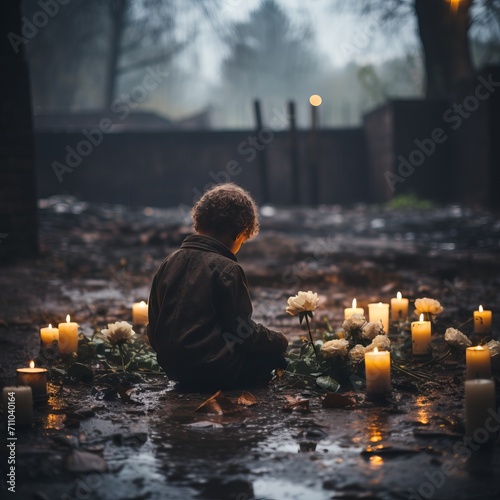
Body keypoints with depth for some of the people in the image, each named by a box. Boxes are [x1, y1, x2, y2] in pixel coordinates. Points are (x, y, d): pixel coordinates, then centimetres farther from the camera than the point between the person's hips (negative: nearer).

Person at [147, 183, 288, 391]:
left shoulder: (168, 263, 5)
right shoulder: (227, 269, -14)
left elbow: (154, 329, 10)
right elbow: (242, 331, -11)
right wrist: (279, 340, 6)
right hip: (214, 370, -7)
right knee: (274, 348, 10)